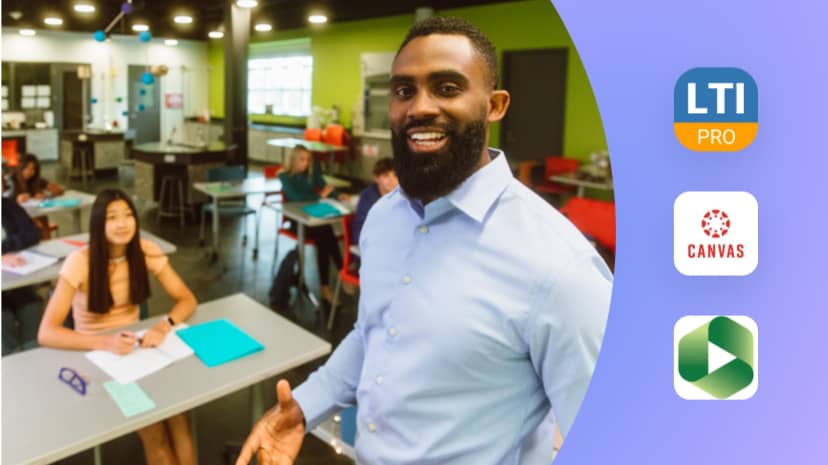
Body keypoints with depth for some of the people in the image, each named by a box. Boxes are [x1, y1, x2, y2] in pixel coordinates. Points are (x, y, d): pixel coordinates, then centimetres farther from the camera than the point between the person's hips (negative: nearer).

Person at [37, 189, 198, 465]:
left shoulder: (146, 251, -10)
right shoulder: (80, 262, -19)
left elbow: (186, 300, -8)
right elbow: (46, 334, -23)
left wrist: (163, 326, -28)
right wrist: (105, 342, -37)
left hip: (135, 347, 3)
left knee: (176, 414, -21)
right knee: (153, 431, -20)